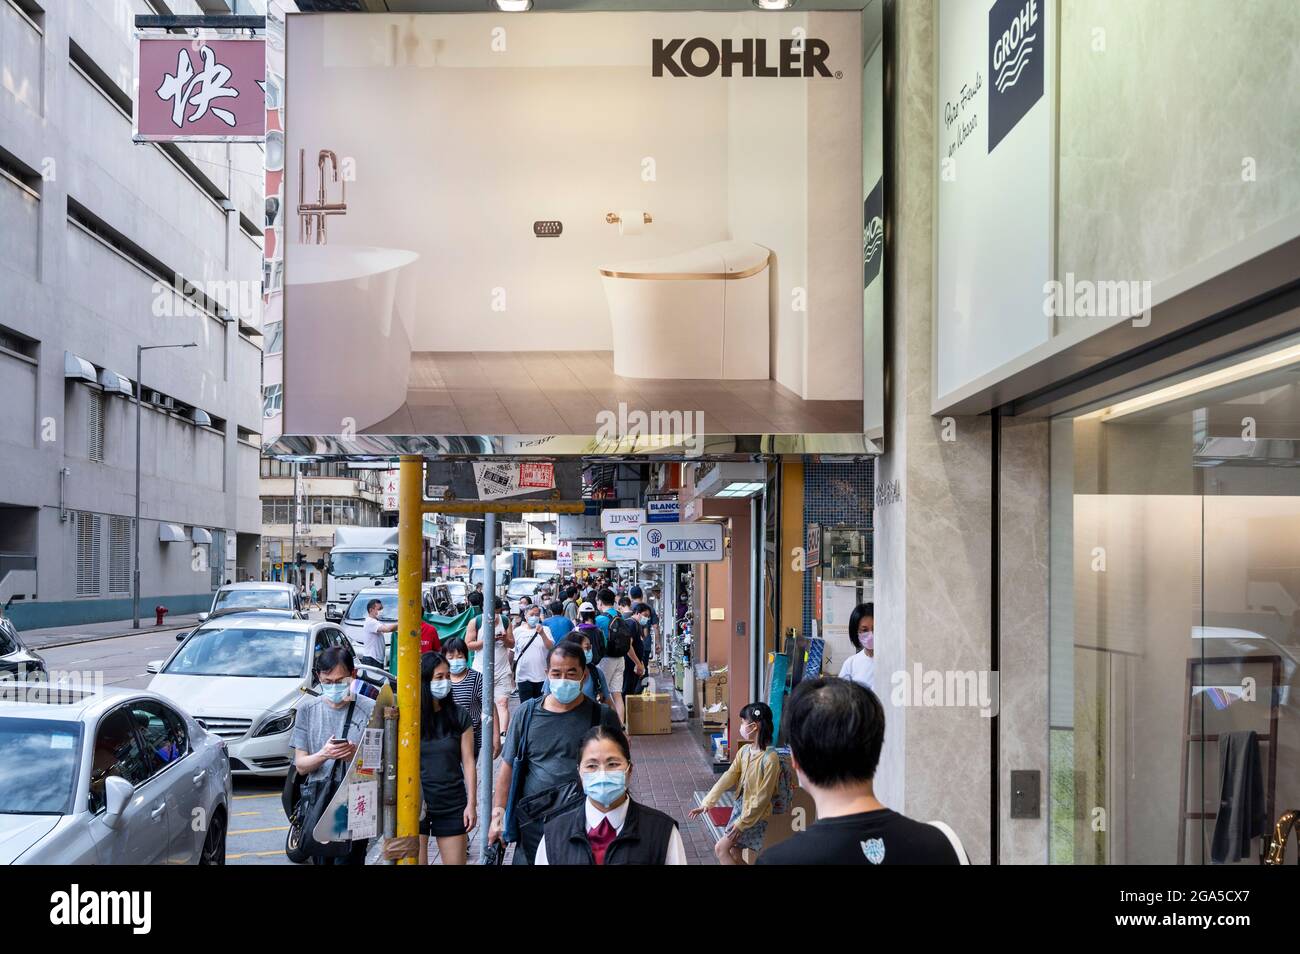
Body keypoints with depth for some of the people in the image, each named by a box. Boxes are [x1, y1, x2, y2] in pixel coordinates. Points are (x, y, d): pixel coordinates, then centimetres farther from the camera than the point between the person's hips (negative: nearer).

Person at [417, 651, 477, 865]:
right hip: (416, 803, -1)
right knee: (415, 860, 1)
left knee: (456, 860, 3)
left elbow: (468, 762, 3)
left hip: (452, 804, 1)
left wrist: (471, 803, -1)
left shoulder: (459, 716, 1)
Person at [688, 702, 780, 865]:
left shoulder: (770, 758, -24)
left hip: (756, 815, -8)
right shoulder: (744, 750, 0)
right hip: (739, 807, 8)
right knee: (734, 855, 12)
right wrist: (707, 803, -4)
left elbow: (763, 796, -22)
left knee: (721, 848, -9)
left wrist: (742, 823, -19)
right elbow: (728, 777, 2)